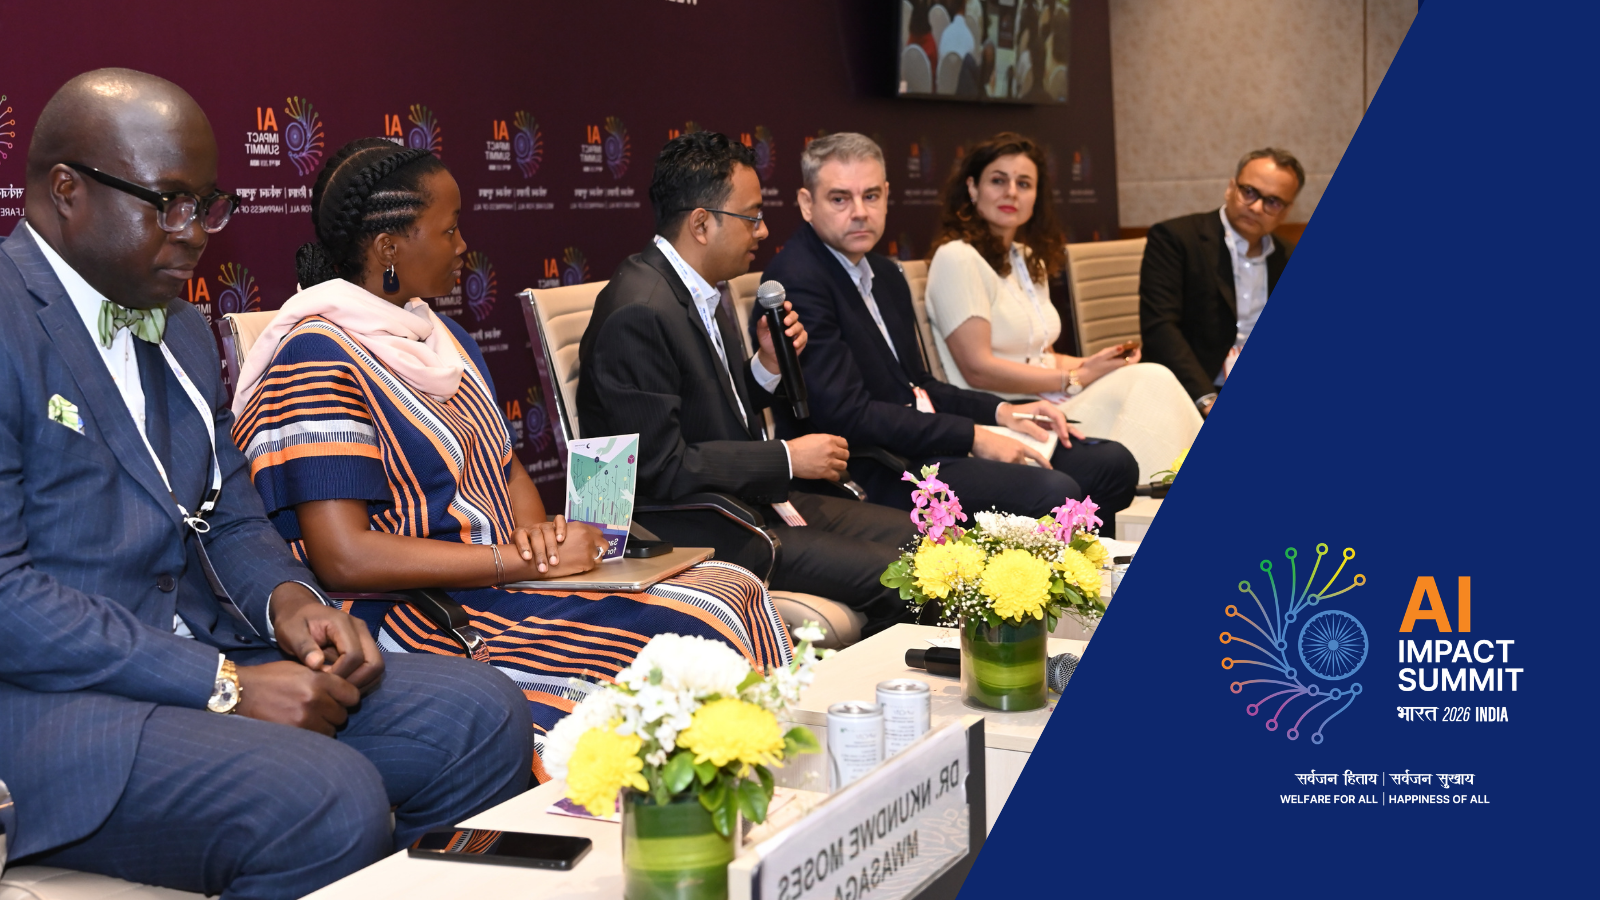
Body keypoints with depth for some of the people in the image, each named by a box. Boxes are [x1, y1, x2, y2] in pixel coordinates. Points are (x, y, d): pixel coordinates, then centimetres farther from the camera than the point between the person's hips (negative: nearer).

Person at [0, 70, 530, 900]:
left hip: (204, 666, 8)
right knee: (331, 800, -31)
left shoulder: (181, 333, 17)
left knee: (481, 715, -8)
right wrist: (226, 687, -20)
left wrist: (285, 598, -1)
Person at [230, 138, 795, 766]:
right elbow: (343, 557, -20)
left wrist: (535, 530, -1)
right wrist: (521, 558, -19)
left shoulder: (443, 338, 18)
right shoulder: (317, 362, -12)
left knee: (727, 586, -11)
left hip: (502, 581, 9)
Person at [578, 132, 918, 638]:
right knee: (890, 575, -18)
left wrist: (769, 364, 0)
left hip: (750, 497, 10)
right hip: (683, 529, -10)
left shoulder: (704, 292, 10)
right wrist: (787, 458, -16)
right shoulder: (637, 314, -21)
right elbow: (661, 468, -23)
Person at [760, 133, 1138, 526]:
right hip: (870, 474, -9)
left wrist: (1001, 411, 5)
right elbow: (847, 413, -21)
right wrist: (972, 437, -17)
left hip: (925, 448, 9)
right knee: (1051, 492, -26)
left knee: (1112, 464, 1)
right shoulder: (797, 282, -14)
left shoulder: (885, 274, 16)